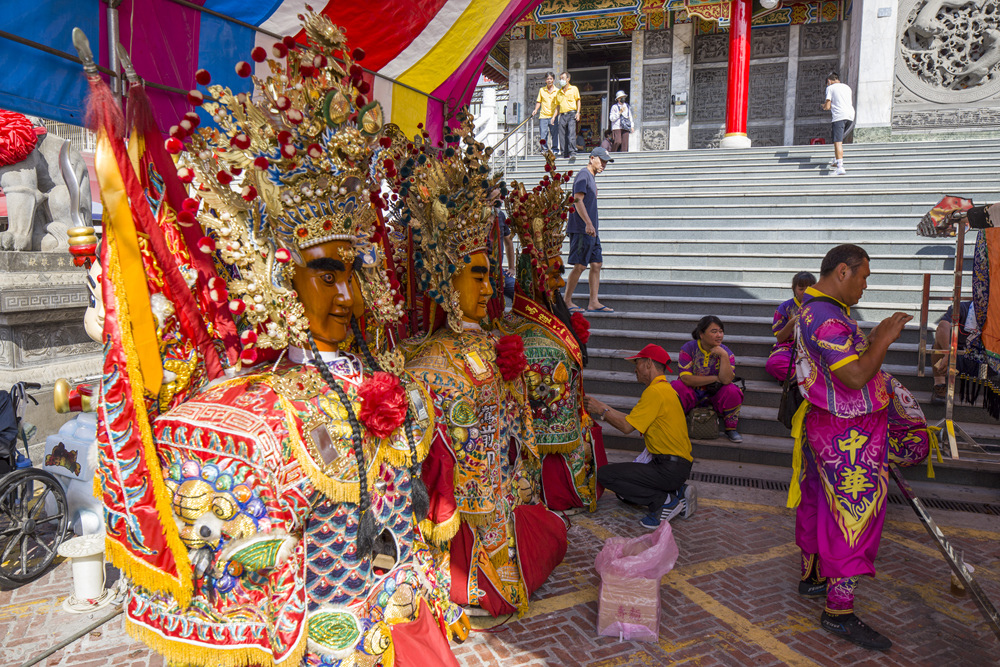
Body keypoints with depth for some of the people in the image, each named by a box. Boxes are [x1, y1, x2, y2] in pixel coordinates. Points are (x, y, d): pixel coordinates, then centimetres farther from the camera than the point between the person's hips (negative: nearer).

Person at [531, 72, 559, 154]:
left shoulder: (557, 91, 5)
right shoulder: (541, 90, 11)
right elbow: (538, 101, 18)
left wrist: (554, 116, -11)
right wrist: (536, 109, -2)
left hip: (553, 116, -1)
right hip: (543, 116, 1)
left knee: (554, 133, -2)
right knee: (543, 133, -6)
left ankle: (555, 150, 7)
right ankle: (544, 149, 1)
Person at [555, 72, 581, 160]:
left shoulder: (574, 88, 9)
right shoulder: (559, 92, 21)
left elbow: (578, 101, 5)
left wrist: (578, 113, -8)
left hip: (571, 114, -4)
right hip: (562, 115, 5)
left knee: (571, 133, -17)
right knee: (562, 135, -2)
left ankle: (572, 152, -21)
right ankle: (565, 153, 2)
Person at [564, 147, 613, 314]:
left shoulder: (592, 177, 22)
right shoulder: (583, 175, -7)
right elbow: (578, 200, -18)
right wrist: (588, 223, -27)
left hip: (591, 231, 10)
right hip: (581, 230, -10)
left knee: (597, 264, 6)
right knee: (580, 266, -8)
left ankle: (593, 303, 8)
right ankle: (566, 301, 0)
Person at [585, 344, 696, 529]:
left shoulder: (655, 391, -17)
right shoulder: (665, 388, 15)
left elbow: (627, 427, -17)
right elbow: (633, 420, 16)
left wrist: (602, 411, -3)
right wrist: (604, 408, 18)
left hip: (669, 469, -10)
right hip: (676, 464, 10)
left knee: (605, 474, -12)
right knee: (624, 492, 20)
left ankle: (665, 501, -11)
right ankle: (677, 493, 10)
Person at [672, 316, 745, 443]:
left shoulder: (726, 352, -6)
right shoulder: (689, 348, -9)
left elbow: (726, 380, -22)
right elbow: (686, 378, -19)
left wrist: (724, 356, -28)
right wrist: (715, 378, -17)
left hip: (714, 396, 1)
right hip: (692, 394, -1)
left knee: (732, 391, -28)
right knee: (677, 387, -31)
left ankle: (731, 429, -5)